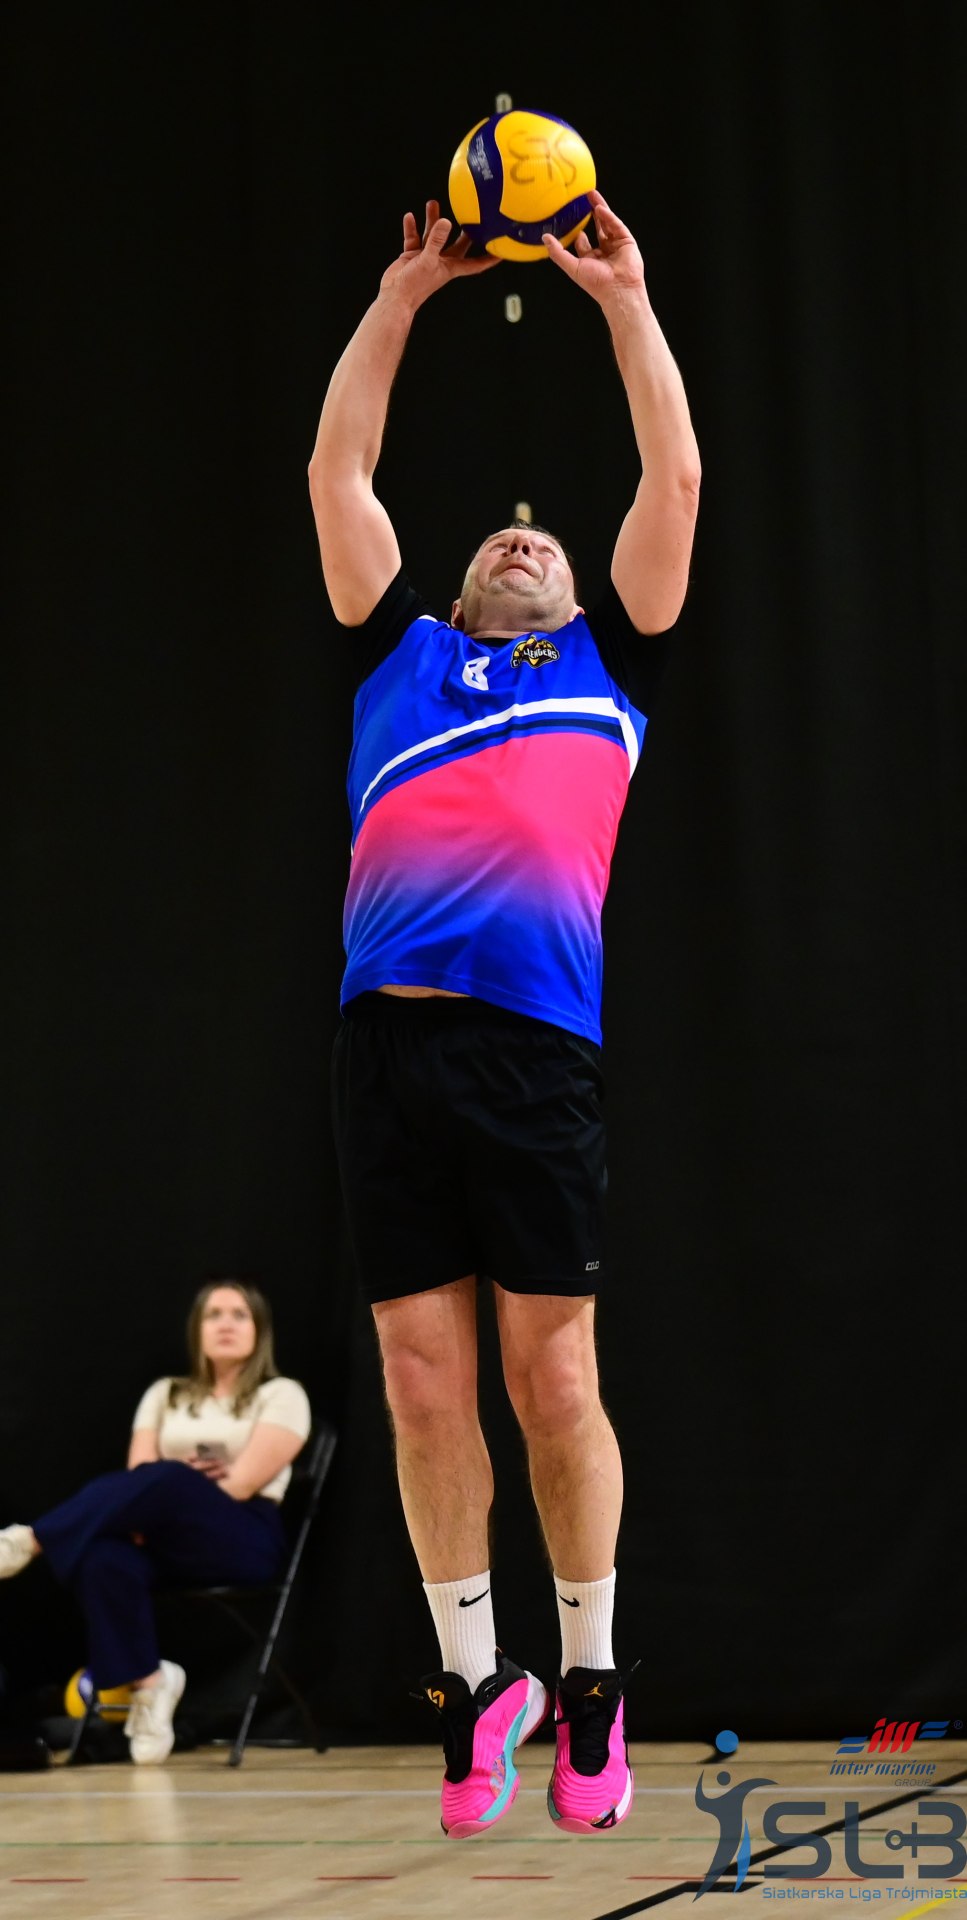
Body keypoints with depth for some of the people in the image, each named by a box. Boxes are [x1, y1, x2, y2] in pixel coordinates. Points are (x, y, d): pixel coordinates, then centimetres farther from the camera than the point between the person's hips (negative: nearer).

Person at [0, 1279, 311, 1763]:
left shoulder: (282, 1395, 9)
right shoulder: (165, 1395, 22)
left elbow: (241, 1484, -5)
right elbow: (138, 1475, 6)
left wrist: (181, 1488, -12)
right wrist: (142, 1519, -15)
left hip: (242, 1539, -4)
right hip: (169, 1542, 4)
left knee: (164, 1481, -37)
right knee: (105, 1559, -35)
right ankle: (147, 1683, -27)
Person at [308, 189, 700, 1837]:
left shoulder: (604, 663, 21)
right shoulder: (400, 657, 24)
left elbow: (673, 482, 16)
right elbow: (336, 475, 22)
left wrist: (625, 299, 16)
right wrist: (404, 297, 20)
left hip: (537, 1045, -2)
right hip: (389, 1036, 2)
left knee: (553, 1379, -2)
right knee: (424, 1386, 0)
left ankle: (591, 1693, 8)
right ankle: (476, 1685, 10)